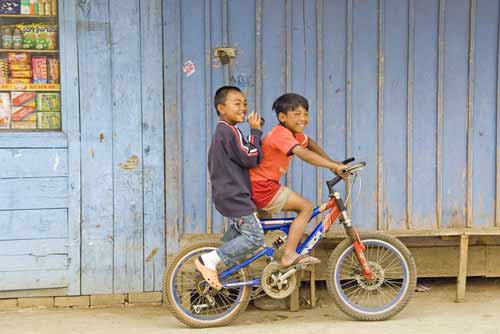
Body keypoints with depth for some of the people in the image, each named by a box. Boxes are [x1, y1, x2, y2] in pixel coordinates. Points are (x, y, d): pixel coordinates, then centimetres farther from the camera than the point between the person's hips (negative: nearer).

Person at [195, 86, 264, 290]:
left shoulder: (221, 131, 16)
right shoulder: (230, 131, -18)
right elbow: (250, 159, -20)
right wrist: (255, 132, -13)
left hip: (226, 194, 11)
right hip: (235, 195, -11)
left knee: (237, 232, 24)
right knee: (255, 237, -13)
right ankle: (209, 261, -12)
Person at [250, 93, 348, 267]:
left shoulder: (294, 133, 8)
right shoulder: (281, 134, -22)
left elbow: (310, 143, 26)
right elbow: (304, 154, -35)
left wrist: (332, 163, 13)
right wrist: (335, 166, -38)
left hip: (260, 187, 10)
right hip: (262, 187, -10)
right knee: (306, 207, -12)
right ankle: (289, 255, -13)